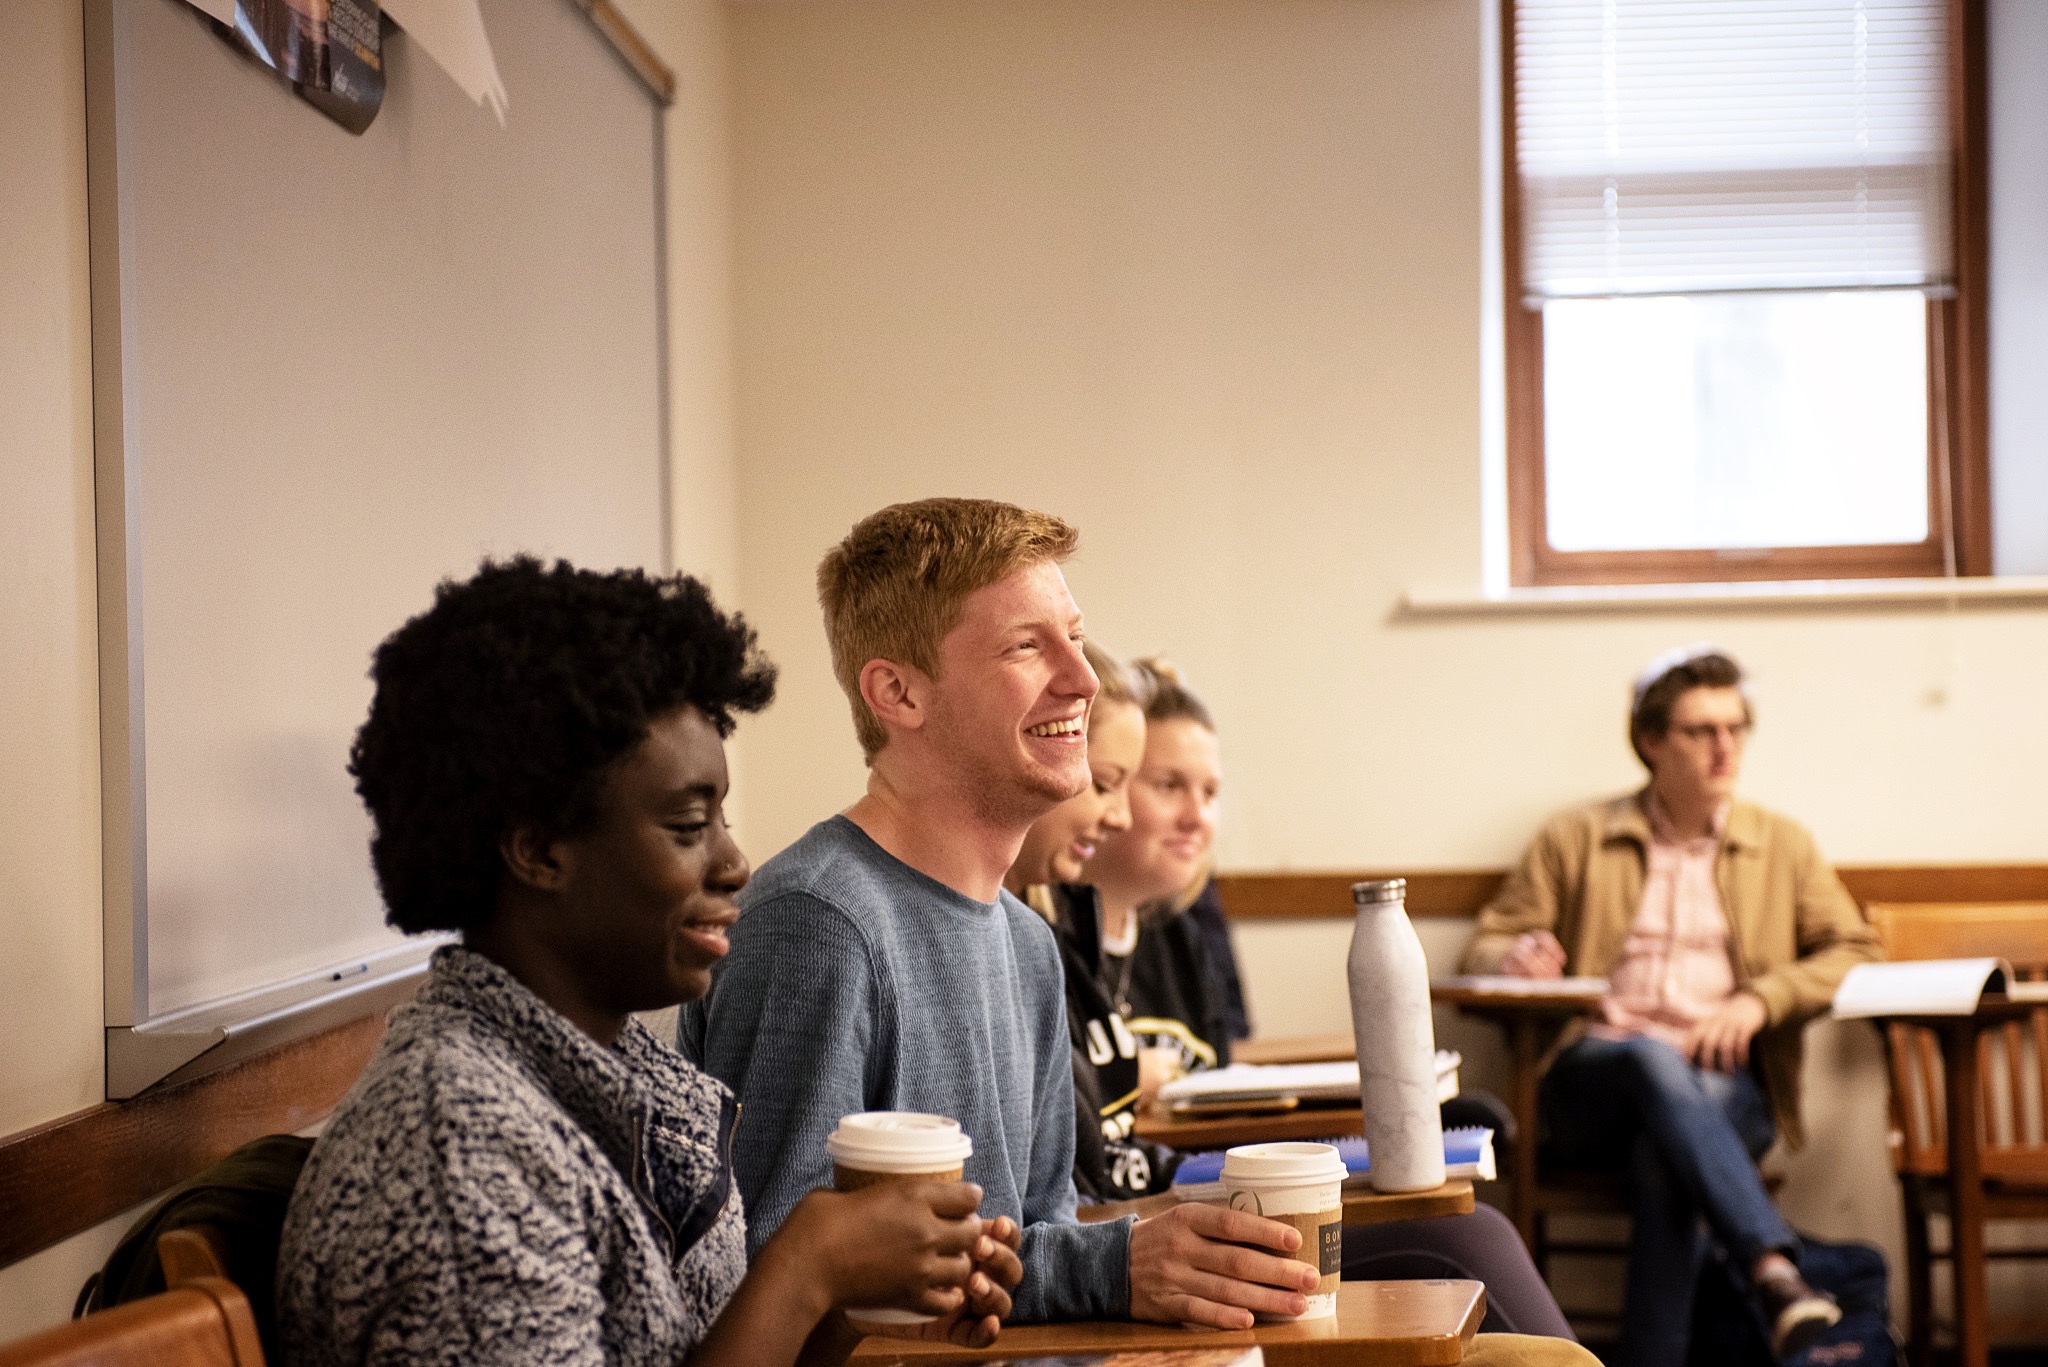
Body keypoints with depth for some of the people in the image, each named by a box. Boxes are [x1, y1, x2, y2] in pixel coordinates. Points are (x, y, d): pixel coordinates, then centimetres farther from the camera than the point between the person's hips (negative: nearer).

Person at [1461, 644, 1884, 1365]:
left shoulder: (1783, 845, 18)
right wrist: (1517, 957, -11)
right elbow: (1487, 946, 15)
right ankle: (1774, 1271, -53)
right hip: (1595, 1083, -1)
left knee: (1664, 1155, -35)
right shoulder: (1575, 840, 14)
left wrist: (1760, 999, -9)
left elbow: (1852, 952, 10)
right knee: (1655, 1058, -38)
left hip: (1724, 1088, 1)